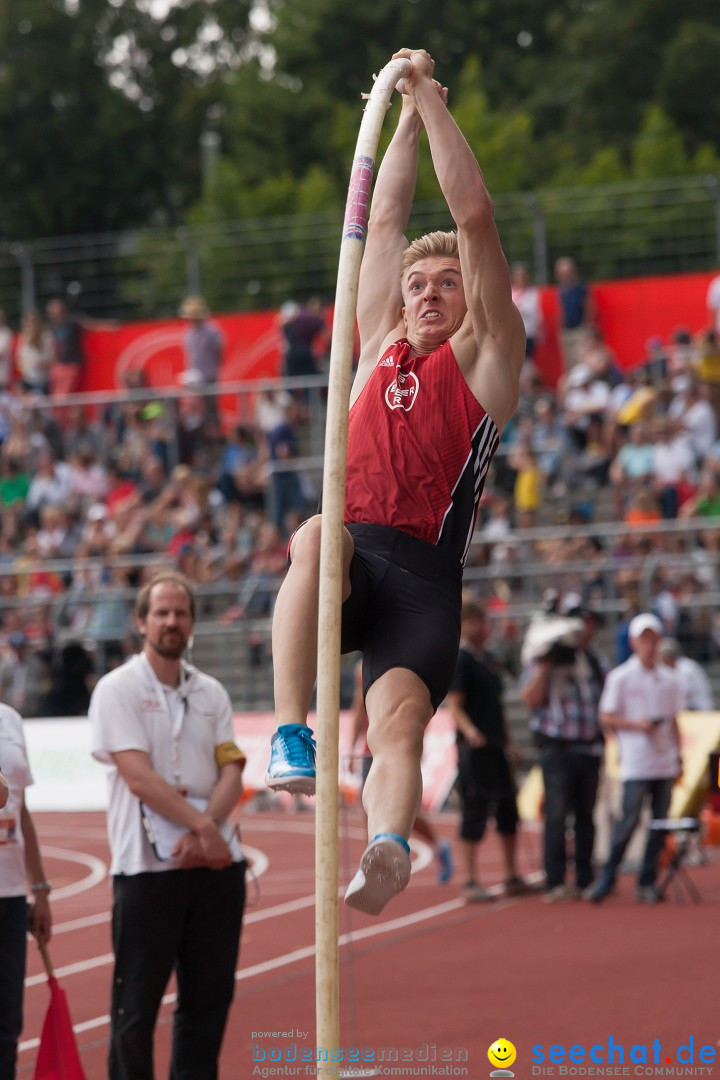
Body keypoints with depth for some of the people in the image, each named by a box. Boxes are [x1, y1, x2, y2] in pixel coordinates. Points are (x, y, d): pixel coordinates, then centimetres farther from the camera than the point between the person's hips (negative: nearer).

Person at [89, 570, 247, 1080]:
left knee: (211, 997, 6)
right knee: (137, 1004, -2)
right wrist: (203, 825, -15)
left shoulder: (211, 692, 13)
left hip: (217, 863, 5)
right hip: (147, 865, -5)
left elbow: (232, 770, 4)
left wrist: (204, 831, -13)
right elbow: (138, 775, -11)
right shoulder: (118, 689, -2)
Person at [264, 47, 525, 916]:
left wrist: (434, 102, 9)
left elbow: (474, 218, 7)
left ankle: (387, 849, -51)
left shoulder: (485, 355, 13)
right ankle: (289, 733, -40)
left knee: (399, 716, -26)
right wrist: (408, 118, 27)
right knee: (316, 537, -34)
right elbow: (383, 223, 27)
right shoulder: (381, 345, 25)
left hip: (422, 574, -3)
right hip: (353, 563, 3)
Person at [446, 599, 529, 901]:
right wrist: (469, 731, -33)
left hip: (496, 748, 8)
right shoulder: (460, 659, -8)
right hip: (474, 749, -8)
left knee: (508, 811, 12)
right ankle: (470, 882, -2)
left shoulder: (488, 659, 17)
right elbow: (455, 705, -16)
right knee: (474, 813, -6)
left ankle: (512, 877, 22)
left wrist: (508, 742, 23)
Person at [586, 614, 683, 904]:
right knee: (629, 820, -10)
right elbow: (606, 718, -1)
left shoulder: (669, 679, 11)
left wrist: (679, 757, 13)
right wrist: (636, 725, -15)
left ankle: (647, 881, 10)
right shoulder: (620, 678, -1)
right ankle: (607, 877, 2)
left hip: (665, 763, 4)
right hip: (635, 764, -4)